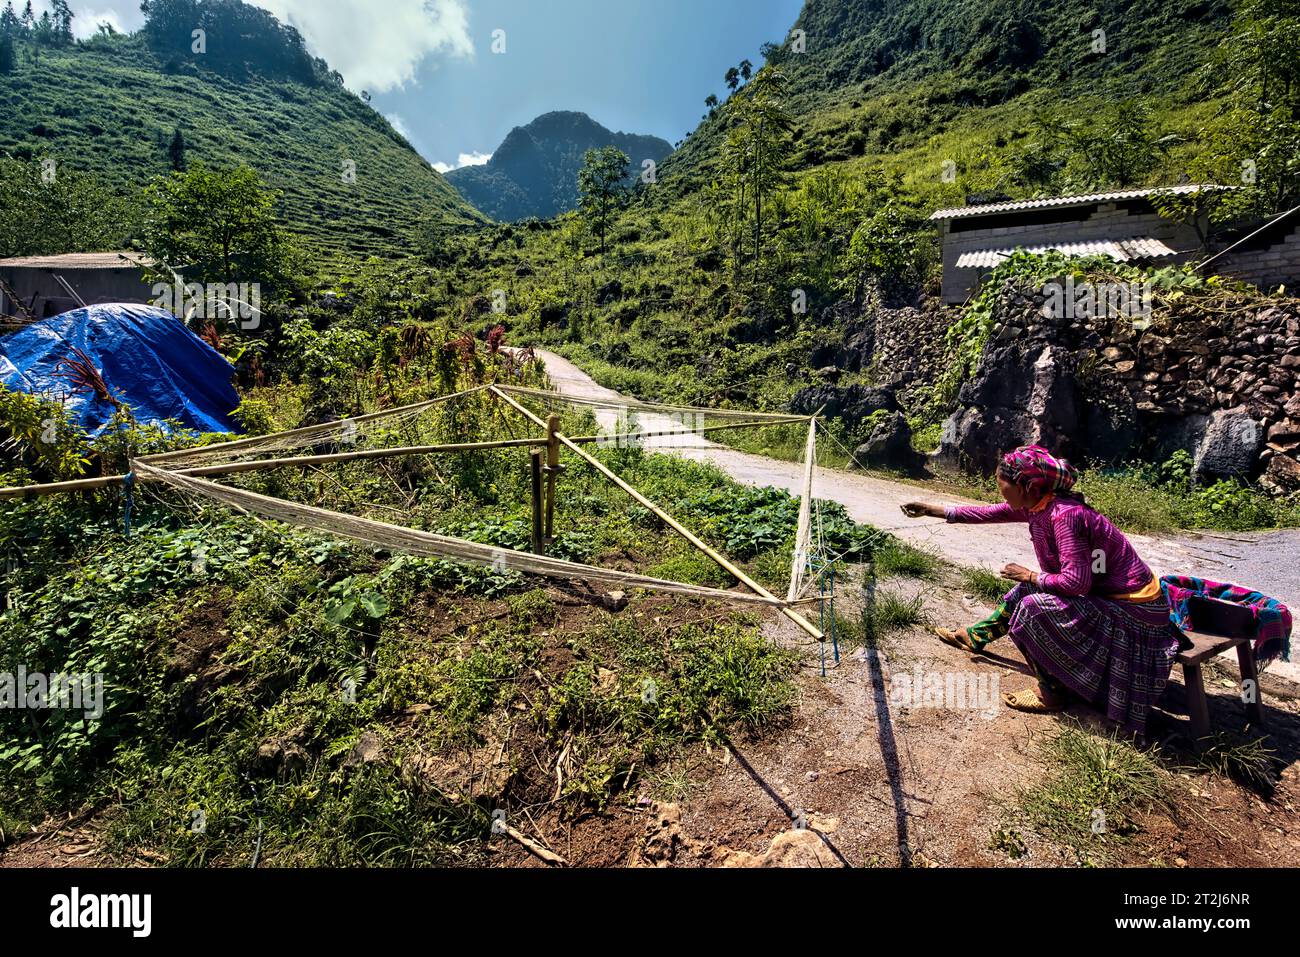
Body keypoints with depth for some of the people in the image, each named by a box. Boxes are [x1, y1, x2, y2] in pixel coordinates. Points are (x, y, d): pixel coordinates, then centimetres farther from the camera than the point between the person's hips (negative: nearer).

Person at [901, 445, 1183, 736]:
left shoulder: (1065, 515, -29)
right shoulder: (1036, 504, -4)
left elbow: (1076, 582, -31)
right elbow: (988, 513, 7)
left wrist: (1030, 575, -14)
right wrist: (931, 510, 11)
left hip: (1132, 611, -9)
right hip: (1103, 591, 9)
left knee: (1033, 608, -19)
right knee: (1029, 586, 14)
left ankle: (1052, 693, 1)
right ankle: (976, 636, 30)